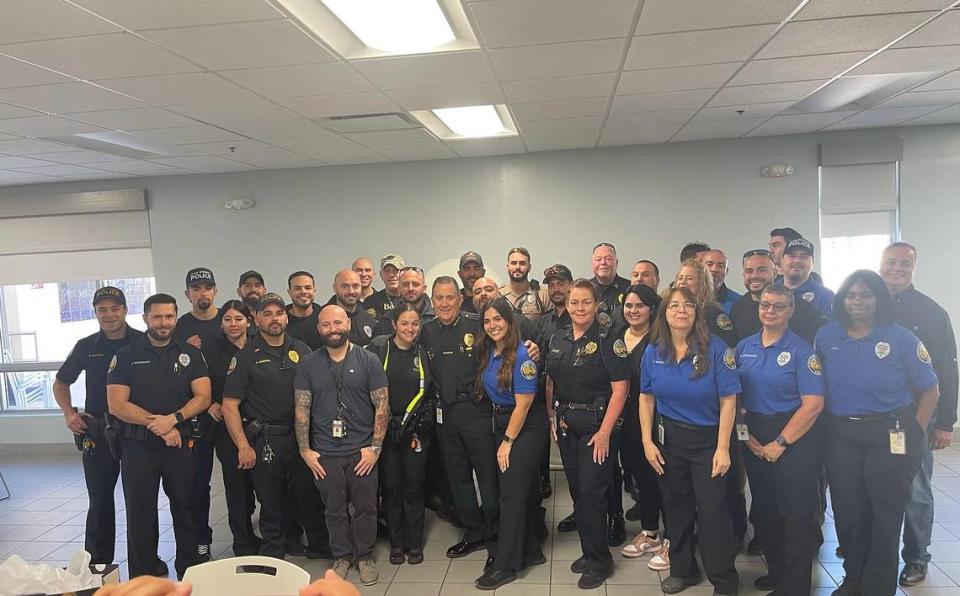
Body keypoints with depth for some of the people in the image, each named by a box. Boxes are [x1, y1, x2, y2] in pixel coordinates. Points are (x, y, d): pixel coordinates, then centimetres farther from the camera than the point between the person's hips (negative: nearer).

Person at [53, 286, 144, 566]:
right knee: (100, 501, 9)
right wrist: (68, 413, 3)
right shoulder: (86, 347, 4)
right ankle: (97, 566, 21)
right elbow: (61, 383, 19)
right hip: (97, 435, 2)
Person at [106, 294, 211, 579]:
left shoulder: (191, 354, 4)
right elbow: (117, 405, -7)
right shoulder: (126, 356, 1)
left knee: (185, 508, 8)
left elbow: (203, 397, -4)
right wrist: (156, 424, -15)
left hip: (181, 443, 1)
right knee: (140, 512, 8)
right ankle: (144, 577, 23)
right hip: (138, 446, 0)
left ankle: (189, 571, 22)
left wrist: (173, 419, -19)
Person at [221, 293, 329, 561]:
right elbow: (230, 405, -5)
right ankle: (273, 555, 25)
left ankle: (319, 547, 27)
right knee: (271, 501, 8)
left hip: (302, 436, 3)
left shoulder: (301, 350, 8)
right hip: (265, 440, -3)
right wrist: (243, 446, -11)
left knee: (310, 495, 10)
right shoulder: (246, 356, -2)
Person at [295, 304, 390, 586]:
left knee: (365, 507, 8)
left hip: (362, 451, -1)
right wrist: (305, 450, -1)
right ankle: (342, 555, 32)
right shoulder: (309, 364, 2)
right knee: (335, 509, 12)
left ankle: (365, 556, 28)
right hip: (324, 454, 1)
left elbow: (382, 406, -4)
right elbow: (301, 409, 3)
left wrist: (375, 447, -8)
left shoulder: (368, 361, -4)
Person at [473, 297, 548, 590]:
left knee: (512, 493, -4)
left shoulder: (521, 355, -19)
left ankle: (506, 566, 5)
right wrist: (502, 438, 8)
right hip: (501, 424, 7)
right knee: (525, 490, 16)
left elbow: (523, 404, -18)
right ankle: (531, 551, 29)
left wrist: (507, 442, -12)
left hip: (527, 429, -7)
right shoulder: (488, 352, 3)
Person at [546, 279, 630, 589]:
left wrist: (604, 432, -17)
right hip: (566, 424, 6)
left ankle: (599, 560, 14)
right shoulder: (557, 340, 7)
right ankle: (589, 551, 29)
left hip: (596, 425, -5)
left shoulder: (607, 340, -11)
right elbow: (550, 383, 15)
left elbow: (620, 389, -14)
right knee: (576, 490, 12)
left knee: (591, 491, -3)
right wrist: (552, 417, 4)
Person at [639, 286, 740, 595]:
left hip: (708, 439, -3)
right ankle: (682, 569, 34)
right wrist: (647, 441, -2)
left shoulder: (715, 349, -14)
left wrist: (723, 448, -15)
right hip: (669, 438, 3)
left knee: (712, 512, 0)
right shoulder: (654, 351, -3)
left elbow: (728, 401, -12)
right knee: (676, 506, 15)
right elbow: (647, 398, 4)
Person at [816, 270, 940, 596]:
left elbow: (930, 391, -2)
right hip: (841, 436, 3)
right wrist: (826, 422, 0)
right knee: (847, 512, 11)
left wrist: (914, 435, -4)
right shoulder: (826, 336, 0)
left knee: (885, 515, 8)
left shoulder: (901, 338, -7)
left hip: (890, 435, -2)